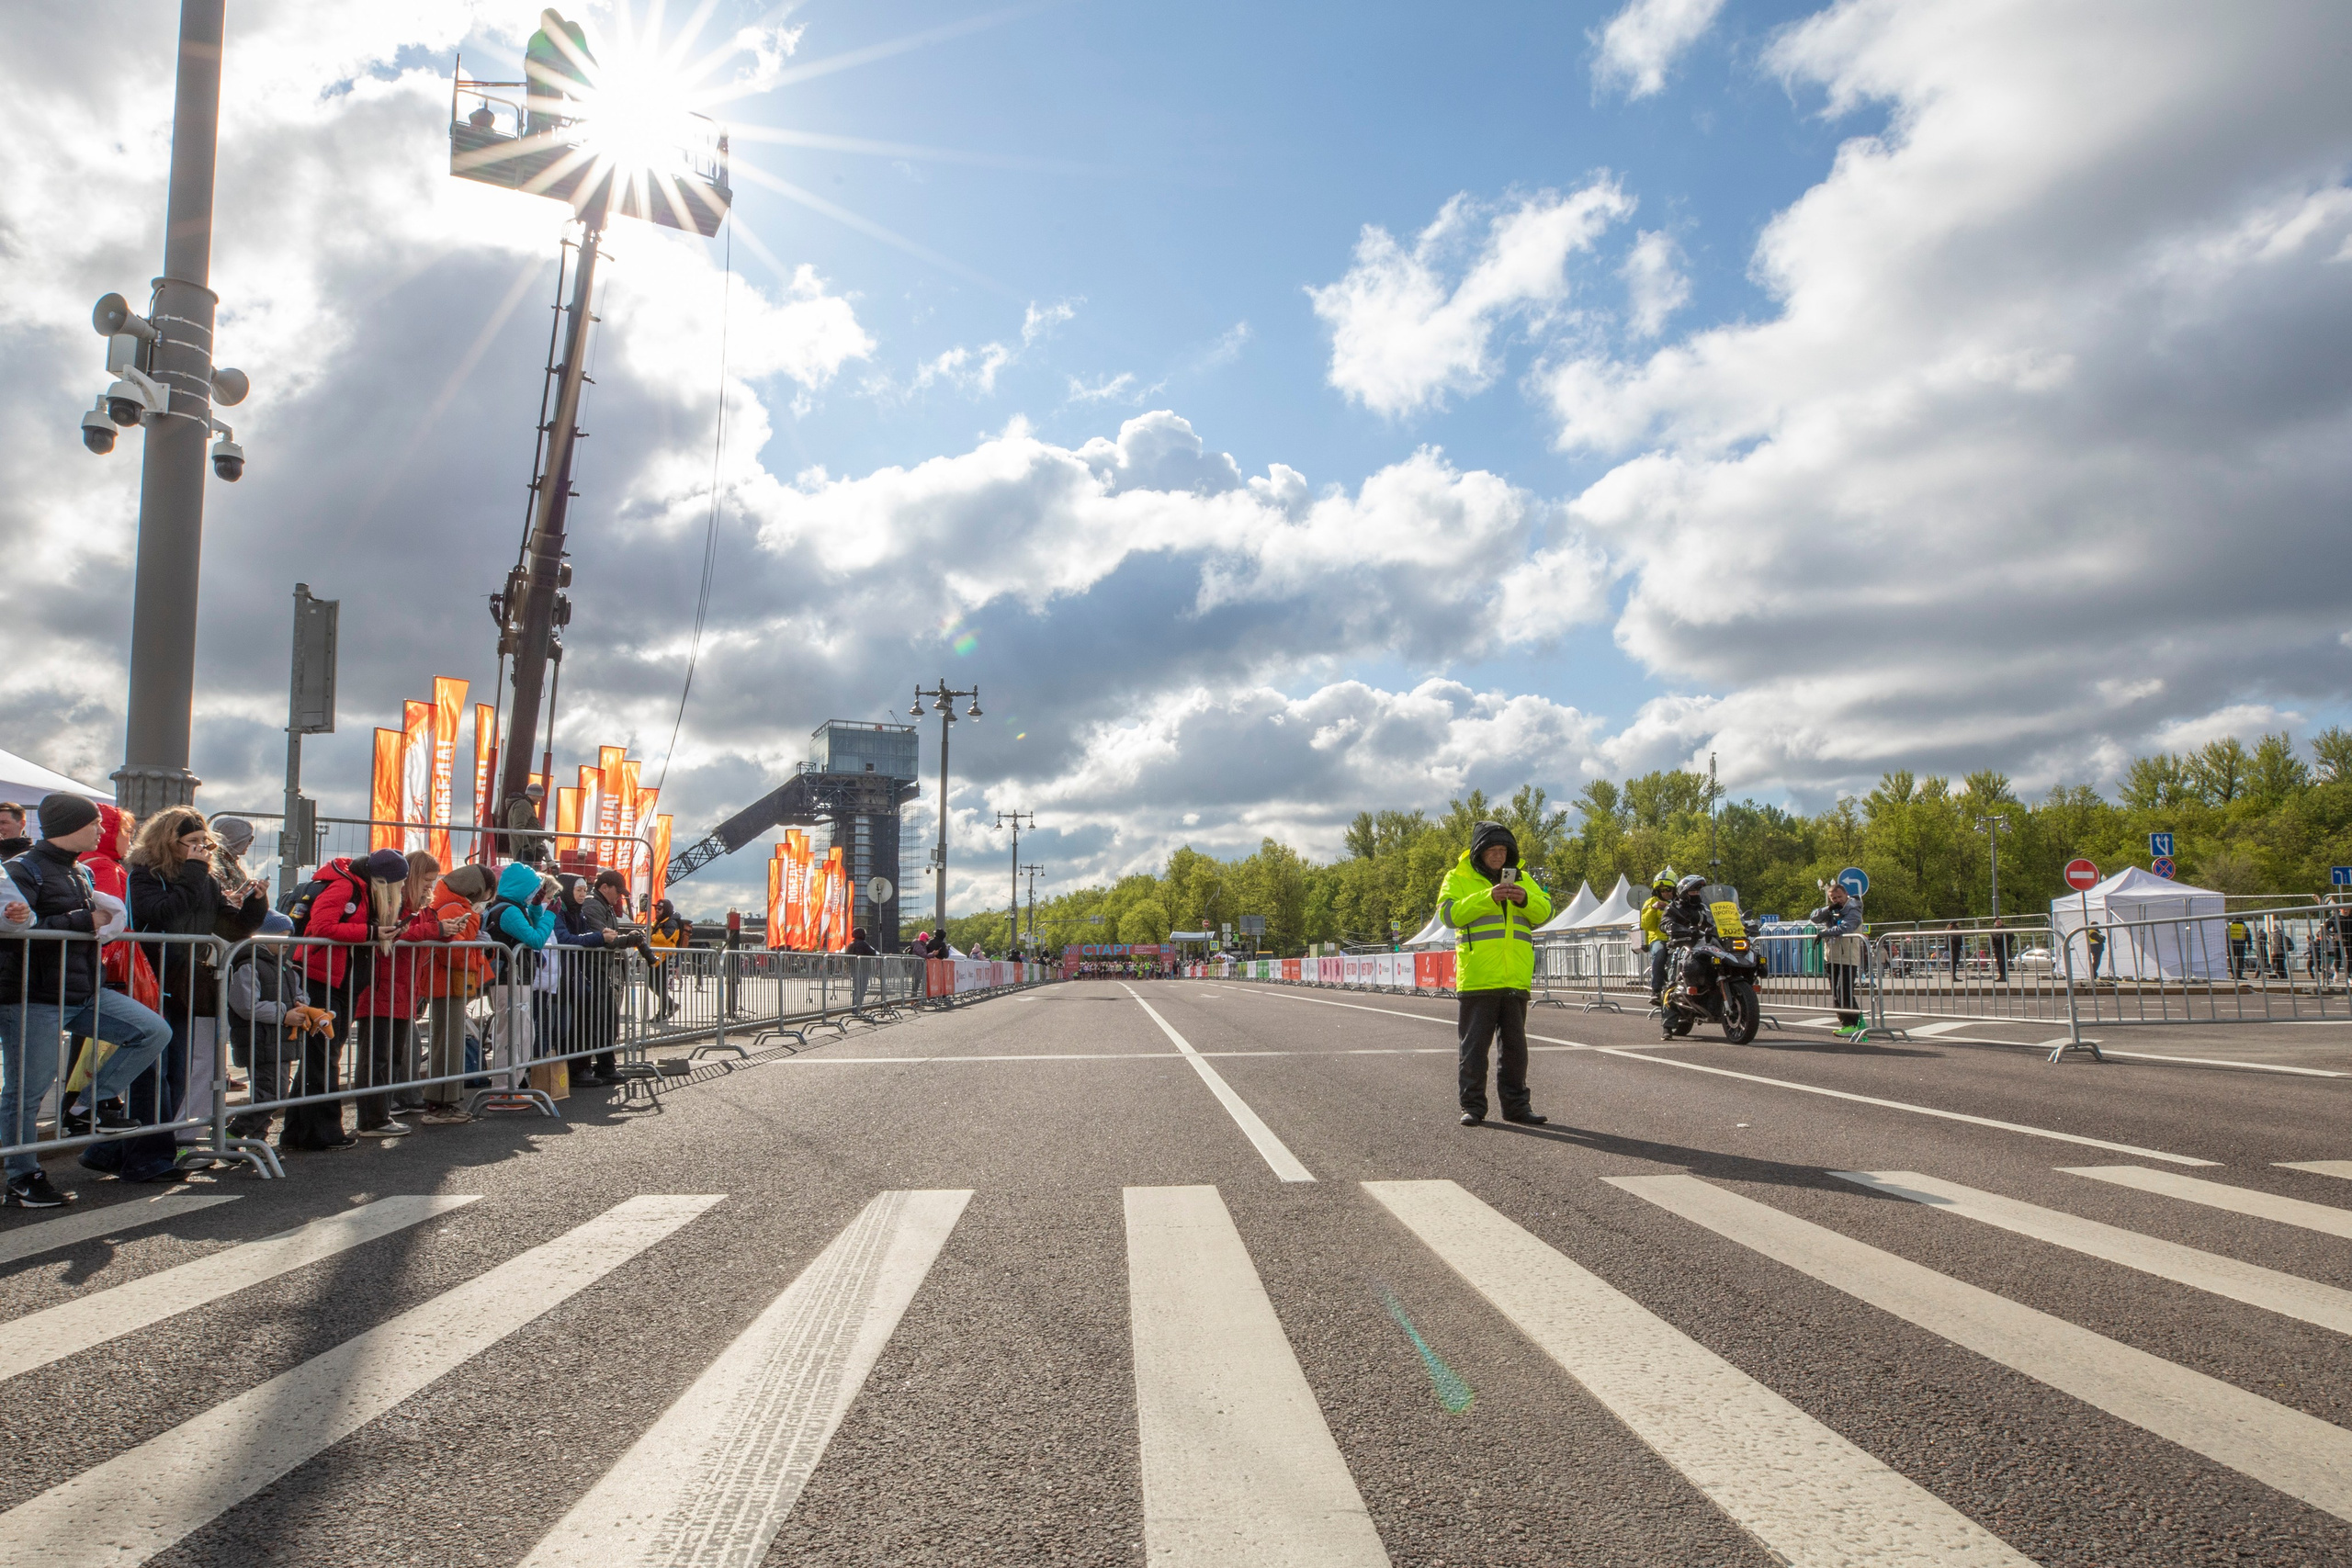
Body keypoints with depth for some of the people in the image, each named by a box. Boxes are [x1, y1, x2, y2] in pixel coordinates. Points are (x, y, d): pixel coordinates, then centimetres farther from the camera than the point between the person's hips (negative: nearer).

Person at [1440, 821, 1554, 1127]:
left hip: (1515, 978, 4)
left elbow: (1545, 911, 7)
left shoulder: (1521, 879, 17)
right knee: (1473, 1044, 0)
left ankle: (1516, 1105, 19)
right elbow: (1450, 912, -12)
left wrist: (1525, 900, -14)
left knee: (1515, 1044, 10)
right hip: (1476, 977, -4)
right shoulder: (1458, 878, 4)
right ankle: (1472, 1105, 8)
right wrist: (1487, 898, -23)